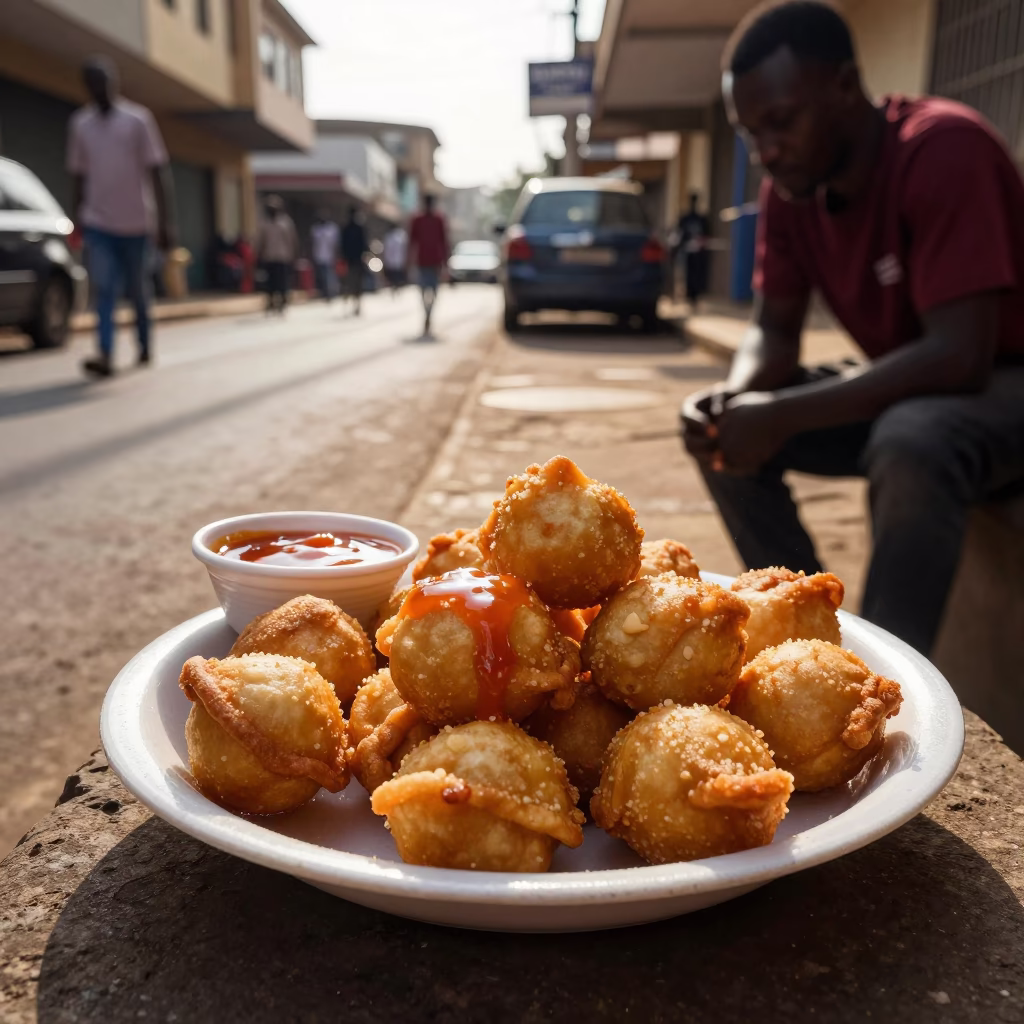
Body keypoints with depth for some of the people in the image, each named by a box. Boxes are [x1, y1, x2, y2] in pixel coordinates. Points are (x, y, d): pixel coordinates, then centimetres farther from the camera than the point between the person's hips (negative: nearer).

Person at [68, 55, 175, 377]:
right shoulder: (79, 123, 8)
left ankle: (144, 344, 31)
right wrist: (78, 223, 13)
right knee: (104, 290, -12)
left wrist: (166, 222, -12)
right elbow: (78, 178, 13)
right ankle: (105, 354, -20)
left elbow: (159, 174, -6)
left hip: (136, 222, -2)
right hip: (97, 223, 2)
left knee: (138, 290, 11)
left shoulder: (138, 119, -2)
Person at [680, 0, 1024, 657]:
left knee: (910, 443, -38)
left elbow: (959, 356, -32)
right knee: (722, 431, -6)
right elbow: (774, 332, 1)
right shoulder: (791, 187, -3)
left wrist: (783, 415, -33)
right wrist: (733, 397, -21)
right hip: (902, 389, 7)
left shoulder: (942, 149, -25)